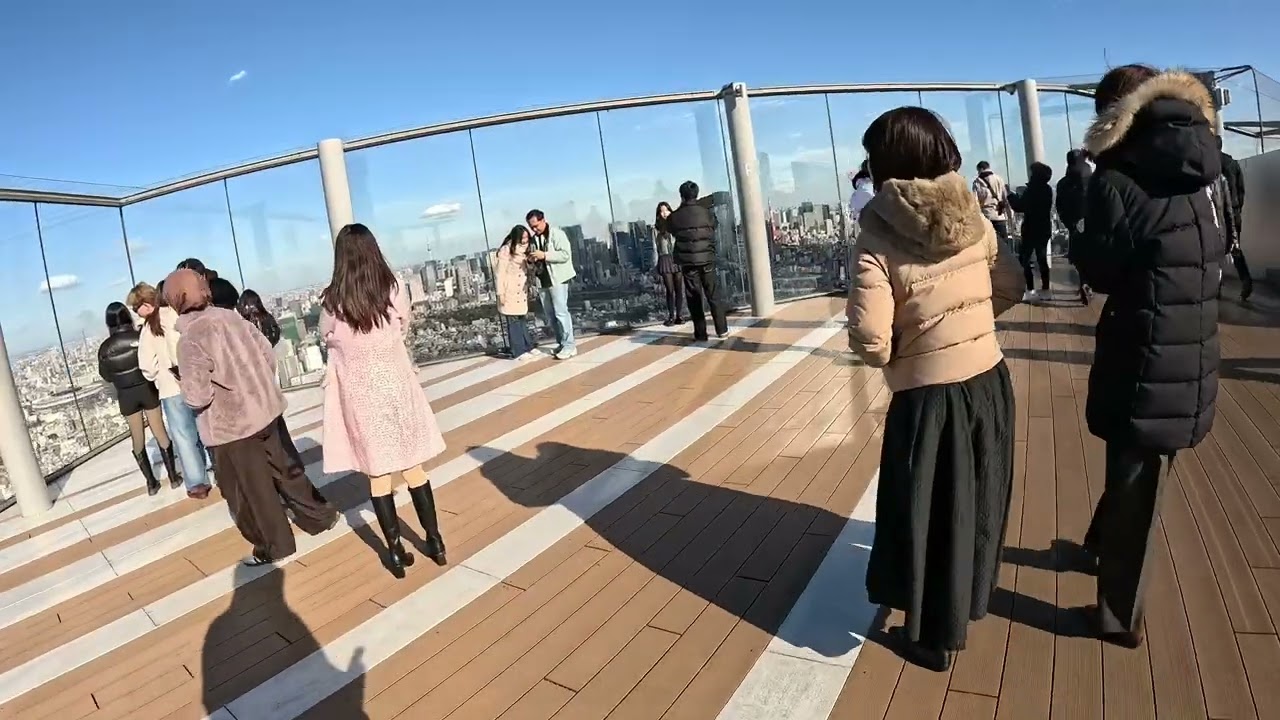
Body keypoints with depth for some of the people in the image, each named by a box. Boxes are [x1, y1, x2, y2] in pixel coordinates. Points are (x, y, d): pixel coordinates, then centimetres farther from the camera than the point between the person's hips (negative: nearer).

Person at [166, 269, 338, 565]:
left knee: (251, 489, 10)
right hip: (264, 409, 7)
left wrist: (185, 385, -2)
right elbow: (268, 354, 6)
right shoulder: (231, 316, -1)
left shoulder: (190, 338, -20)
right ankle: (320, 515, 35)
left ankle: (273, 547, 24)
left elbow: (197, 395, -23)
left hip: (231, 425, -7)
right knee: (283, 467, 23)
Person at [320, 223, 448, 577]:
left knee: (378, 474, 9)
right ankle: (435, 541, 21)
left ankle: (396, 553, 17)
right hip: (395, 385, 1)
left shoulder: (332, 301, -12)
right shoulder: (395, 290, -9)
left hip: (358, 392, -1)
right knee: (413, 467, 13)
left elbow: (327, 338, 7)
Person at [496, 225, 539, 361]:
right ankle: (518, 351, 1)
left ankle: (527, 347, 20)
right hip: (510, 292, -7)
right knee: (513, 321, -2)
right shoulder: (505, 251, -11)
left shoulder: (524, 250, 12)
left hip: (521, 291, 7)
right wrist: (501, 293, -16)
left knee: (522, 320, 13)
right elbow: (500, 273, -13)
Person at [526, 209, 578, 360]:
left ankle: (569, 346, -7)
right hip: (542, 281, 7)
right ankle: (561, 344, 16)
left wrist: (544, 255, -21)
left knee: (561, 312, -11)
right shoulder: (534, 239, 15)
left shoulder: (557, 234, -5)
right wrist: (533, 260, 1)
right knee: (550, 315, 8)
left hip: (557, 279, -7)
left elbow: (565, 254, -15)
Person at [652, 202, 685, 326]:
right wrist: (656, 265, -1)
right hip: (665, 260, -1)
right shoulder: (656, 229, 7)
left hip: (678, 259, 1)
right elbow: (655, 248, 6)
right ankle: (671, 317, 6)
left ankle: (678, 316, 7)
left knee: (679, 289, 0)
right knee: (670, 290, 0)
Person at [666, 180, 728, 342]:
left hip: (687, 261, -1)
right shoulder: (707, 213, -1)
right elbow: (713, 231, 10)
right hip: (707, 258, 1)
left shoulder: (674, 216, -5)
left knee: (694, 297, 5)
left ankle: (700, 333, 6)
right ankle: (722, 329, 12)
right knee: (713, 295, 10)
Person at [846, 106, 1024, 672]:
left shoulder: (880, 238, -19)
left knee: (930, 512, 13)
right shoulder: (974, 220, -3)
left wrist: (890, 357, -3)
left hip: (928, 396, -6)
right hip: (990, 381, 6)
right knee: (978, 501, 25)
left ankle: (936, 635, 30)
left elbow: (870, 341, -24)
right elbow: (1010, 289, 10)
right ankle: (969, 600, 49)